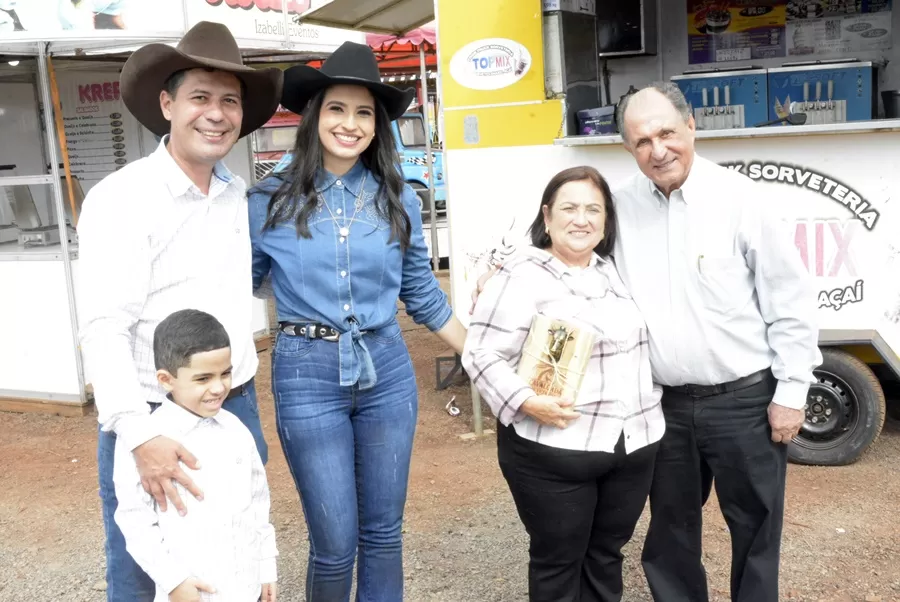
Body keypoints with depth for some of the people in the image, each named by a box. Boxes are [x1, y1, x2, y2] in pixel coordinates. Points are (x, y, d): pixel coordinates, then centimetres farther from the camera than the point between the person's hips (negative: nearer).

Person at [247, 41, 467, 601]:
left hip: (387, 371, 3)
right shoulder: (271, 201, -3)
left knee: (384, 531, 14)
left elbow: (423, 294, 11)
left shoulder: (397, 198, 3)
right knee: (335, 543, 3)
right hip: (307, 376, -2)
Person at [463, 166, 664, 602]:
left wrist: (650, 406, 16)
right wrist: (525, 402, -24)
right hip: (553, 451, -6)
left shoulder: (616, 272, 11)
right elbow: (481, 354, -13)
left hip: (634, 444, 6)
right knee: (558, 561, 9)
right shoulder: (522, 278, -11)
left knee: (607, 555, 19)